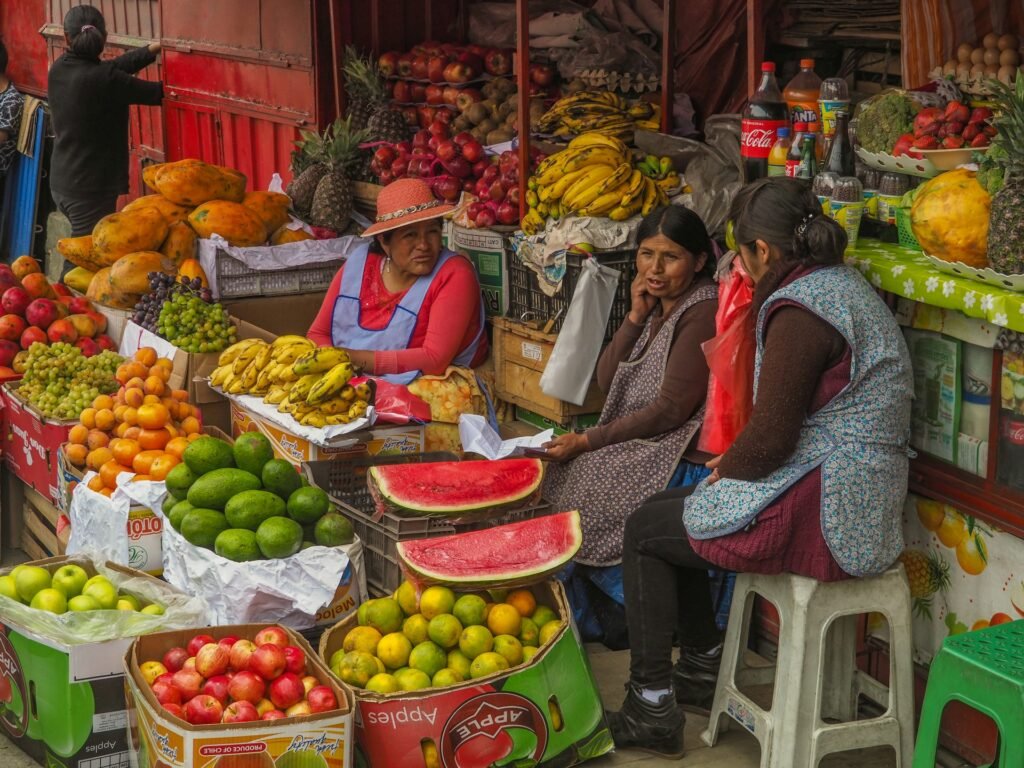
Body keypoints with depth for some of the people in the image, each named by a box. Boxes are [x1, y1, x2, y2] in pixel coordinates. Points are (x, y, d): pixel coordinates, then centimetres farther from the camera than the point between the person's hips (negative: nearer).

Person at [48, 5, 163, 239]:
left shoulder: (60, 69, 0)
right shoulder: (103, 79, -21)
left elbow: (115, 67, 7)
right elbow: (155, 93, -11)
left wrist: (153, 49, 4)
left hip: (61, 183, 8)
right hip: (90, 188, -8)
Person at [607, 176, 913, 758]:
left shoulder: (800, 309, -21)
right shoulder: (843, 282, 12)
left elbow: (771, 439, -21)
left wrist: (728, 467, -2)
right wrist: (737, 462, 12)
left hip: (823, 514, -10)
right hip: (861, 499, 10)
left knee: (646, 531, 6)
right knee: (670, 509, 24)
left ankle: (652, 709, 11)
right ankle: (704, 668, 34)